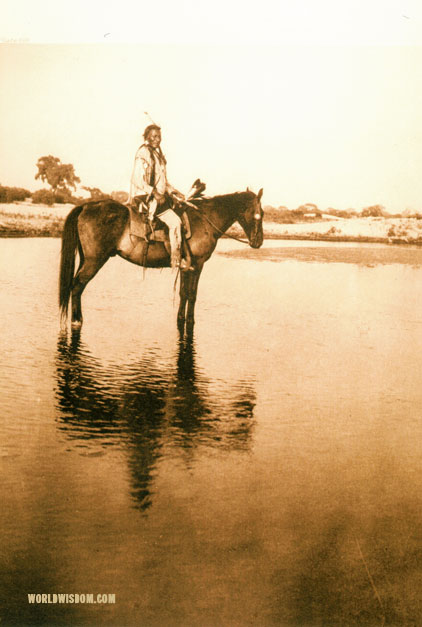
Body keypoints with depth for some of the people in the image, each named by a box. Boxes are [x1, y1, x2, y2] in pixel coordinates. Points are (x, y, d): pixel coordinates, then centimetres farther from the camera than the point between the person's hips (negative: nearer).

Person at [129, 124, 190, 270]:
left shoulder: (158, 153, 17)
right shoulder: (143, 153, -11)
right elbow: (137, 180, -18)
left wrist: (174, 192, 9)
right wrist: (155, 193, -24)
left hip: (159, 195, 10)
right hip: (146, 197, -10)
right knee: (174, 221, -20)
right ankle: (176, 259, -14)